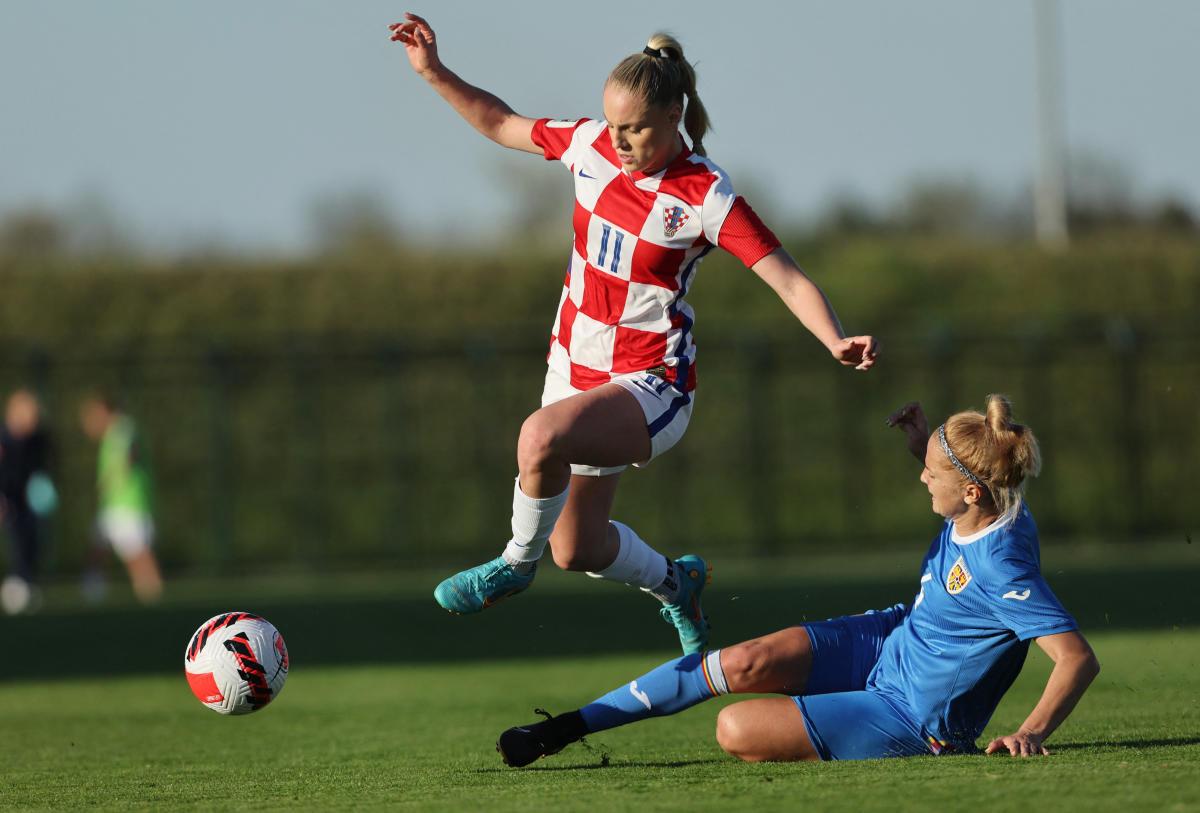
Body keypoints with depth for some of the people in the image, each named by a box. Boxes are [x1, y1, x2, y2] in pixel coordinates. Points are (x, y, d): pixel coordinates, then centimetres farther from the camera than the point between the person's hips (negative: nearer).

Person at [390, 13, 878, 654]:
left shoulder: (705, 196, -19)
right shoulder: (592, 146, -4)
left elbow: (791, 281, -23)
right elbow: (502, 125, 14)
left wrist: (836, 341, -40)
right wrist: (434, 74, 4)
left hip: (650, 385, -7)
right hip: (575, 368, 7)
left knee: (542, 436, -37)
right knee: (576, 550, 15)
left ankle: (516, 564, -9)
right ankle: (674, 583, 47)